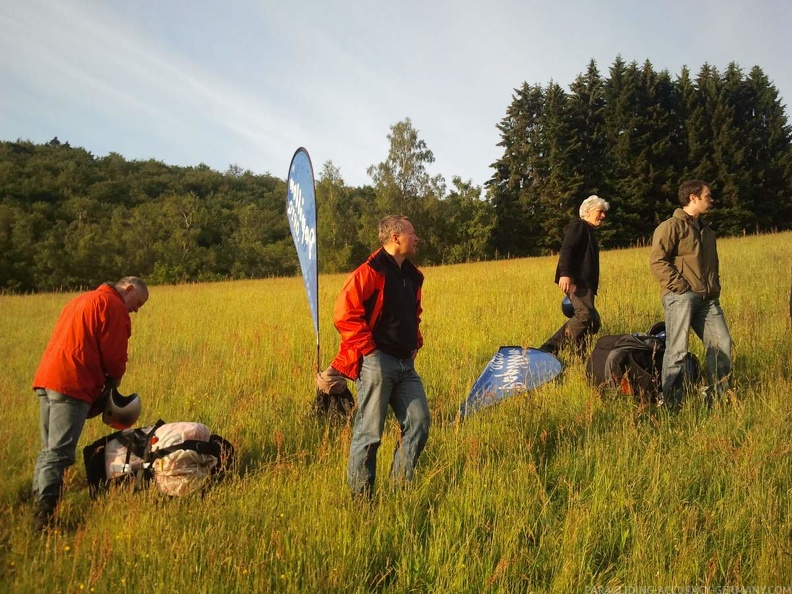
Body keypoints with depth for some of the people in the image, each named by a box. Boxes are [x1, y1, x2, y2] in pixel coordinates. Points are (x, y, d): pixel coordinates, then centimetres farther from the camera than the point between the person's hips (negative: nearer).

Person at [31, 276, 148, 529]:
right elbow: (114, 357, -6)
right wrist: (112, 388, 12)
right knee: (59, 452, -12)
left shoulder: (81, 300, 27)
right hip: (71, 385, -9)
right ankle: (45, 513, -17)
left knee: (48, 450, 15)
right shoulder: (114, 306, -2)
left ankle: (39, 505, 18)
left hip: (45, 378, 9)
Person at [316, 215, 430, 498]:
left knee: (419, 424, 5)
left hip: (406, 364, 8)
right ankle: (360, 498, 11)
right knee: (369, 433, -2)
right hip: (377, 362, -8)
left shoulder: (412, 276, 16)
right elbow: (344, 314, -17)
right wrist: (368, 348, -15)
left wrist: (416, 342, 16)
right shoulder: (370, 272, -11)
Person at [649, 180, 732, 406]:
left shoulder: (706, 229, 23)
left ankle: (718, 397, 16)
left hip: (708, 299, 8)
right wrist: (679, 286, -17)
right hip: (681, 297, -8)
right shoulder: (671, 226, -5)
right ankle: (670, 403, 0)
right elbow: (657, 261, -13)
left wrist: (715, 287, 18)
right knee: (677, 350, -7)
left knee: (722, 344, 4)